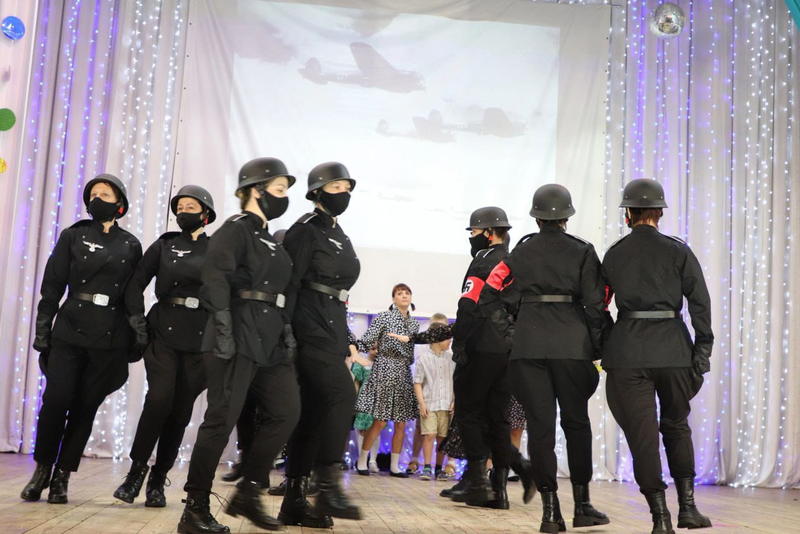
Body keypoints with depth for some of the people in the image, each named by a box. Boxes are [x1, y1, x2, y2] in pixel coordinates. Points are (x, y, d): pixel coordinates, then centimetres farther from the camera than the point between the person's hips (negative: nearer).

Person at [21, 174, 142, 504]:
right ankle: (42, 470, 13)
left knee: (86, 407, 2)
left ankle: (62, 477, 12)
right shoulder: (73, 236, 7)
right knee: (56, 400, -6)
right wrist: (42, 328, -2)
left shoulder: (131, 245, 9)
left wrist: (135, 339, 5)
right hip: (70, 331, 0)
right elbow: (52, 285, 5)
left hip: (110, 339, 0)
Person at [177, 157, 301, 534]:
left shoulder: (271, 240, 21)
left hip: (269, 340, 9)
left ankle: (248, 494, 12)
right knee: (223, 418, -7)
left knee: (285, 411, 2)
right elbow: (215, 278, -17)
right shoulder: (236, 229, -4)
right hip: (239, 338, -8)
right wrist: (223, 328, -24)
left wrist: (286, 330, 15)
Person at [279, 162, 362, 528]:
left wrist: (346, 341, 21)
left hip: (332, 330, 8)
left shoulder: (340, 236, 21)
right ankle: (328, 486, -15)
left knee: (313, 411, 5)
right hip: (310, 329, -8)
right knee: (342, 394, -20)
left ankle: (294, 501, 7)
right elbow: (289, 284, -12)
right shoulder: (305, 230, -4)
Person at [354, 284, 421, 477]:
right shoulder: (384, 317, -2)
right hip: (384, 371, -5)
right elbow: (365, 341, -8)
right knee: (380, 422, -7)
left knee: (401, 424, 5)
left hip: (404, 374, 6)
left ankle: (394, 466, 13)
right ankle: (361, 461, 7)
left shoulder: (414, 323, 13)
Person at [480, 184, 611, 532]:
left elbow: (489, 296, 5)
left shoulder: (521, 251, 8)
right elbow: (595, 304, -3)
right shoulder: (583, 252, 4)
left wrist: (506, 331, 14)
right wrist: (599, 349, 3)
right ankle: (582, 505, 16)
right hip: (572, 345, 0)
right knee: (576, 422, 13)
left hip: (528, 345, 1)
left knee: (540, 424, 4)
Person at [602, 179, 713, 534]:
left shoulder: (613, 254, 7)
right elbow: (700, 303, -4)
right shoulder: (678, 251, 2)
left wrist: (598, 349, 18)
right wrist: (702, 353, -1)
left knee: (642, 435, 3)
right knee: (677, 426, 19)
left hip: (627, 350, 0)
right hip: (673, 348, 0)